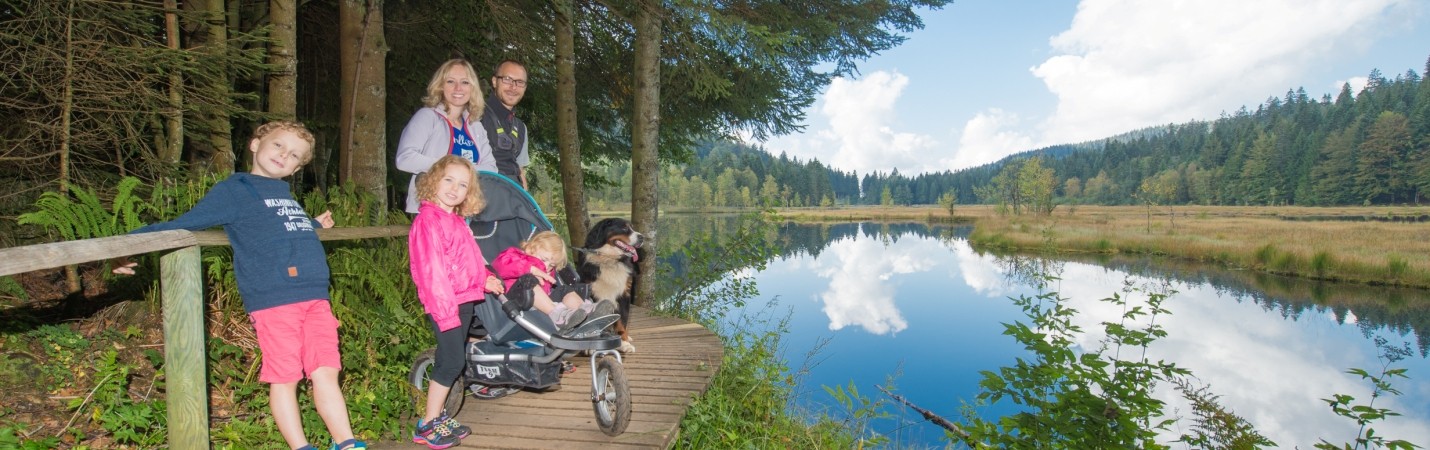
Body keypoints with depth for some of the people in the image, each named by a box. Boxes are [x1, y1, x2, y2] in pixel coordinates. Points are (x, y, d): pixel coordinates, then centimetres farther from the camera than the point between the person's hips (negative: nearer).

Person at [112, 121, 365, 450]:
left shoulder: (286, 194, 22)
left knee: (326, 373, 6)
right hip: (273, 300, -5)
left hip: (316, 298, 5)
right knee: (285, 378, 3)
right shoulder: (234, 191, 6)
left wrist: (312, 225, 50)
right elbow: (184, 225, 4)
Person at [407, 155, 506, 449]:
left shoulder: (457, 221, 15)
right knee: (452, 361, -7)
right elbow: (431, 270, -21)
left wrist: (484, 279, 11)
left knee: (452, 361, 15)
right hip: (445, 303, -9)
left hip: (464, 300, 10)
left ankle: (438, 417, 27)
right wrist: (446, 310, -24)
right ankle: (427, 425, 5)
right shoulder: (428, 221, -15)